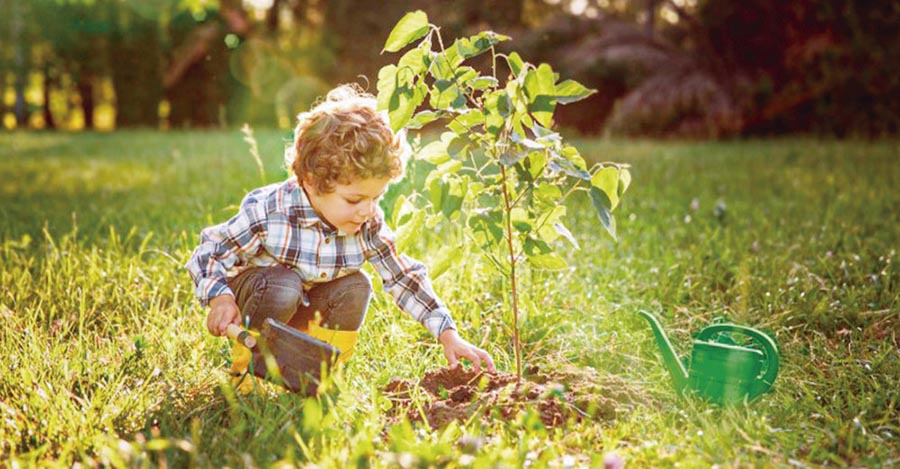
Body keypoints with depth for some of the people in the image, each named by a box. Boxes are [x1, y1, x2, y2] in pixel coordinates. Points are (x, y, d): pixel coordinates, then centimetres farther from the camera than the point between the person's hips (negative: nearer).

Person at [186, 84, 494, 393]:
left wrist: (448, 335, -18)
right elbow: (209, 254, -22)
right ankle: (246, 367, -9)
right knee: (284, 285, -35)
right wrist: (221, 299, -41)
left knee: (357, 286, -21)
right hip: (250, 293, -4)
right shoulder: (267, 212, -32)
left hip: (303, 309, 4)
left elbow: (405, 277, -12)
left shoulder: (369, 225, -18)